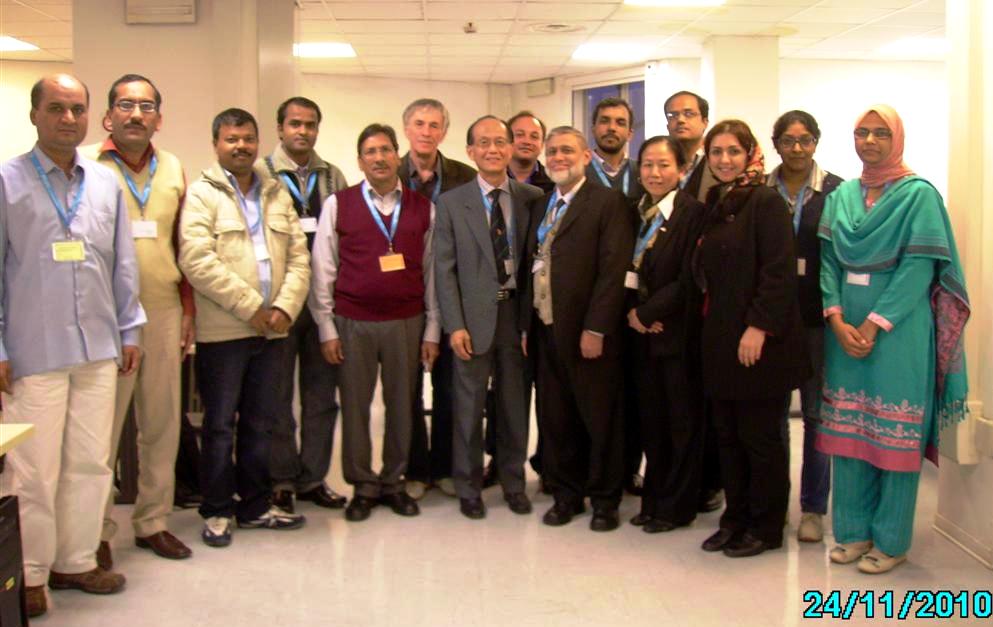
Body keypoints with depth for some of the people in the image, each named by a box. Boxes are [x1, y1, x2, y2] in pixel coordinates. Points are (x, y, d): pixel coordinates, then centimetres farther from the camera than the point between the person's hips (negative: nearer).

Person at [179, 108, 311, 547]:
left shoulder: (277, 195, 15)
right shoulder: (202, 194, -2)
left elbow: (299, 259, 9)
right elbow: (197, 261, -14)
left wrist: (285, 307, -7)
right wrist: (250, 307, -14)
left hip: (273, 329, 5)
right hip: (223, 331, -5)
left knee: (260, 423, 13)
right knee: (220, 424, 4)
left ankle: (255, 505, 25)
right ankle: (217, 511, 17)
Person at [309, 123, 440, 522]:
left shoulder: (423, 208, 5)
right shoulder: (338, 204, 1)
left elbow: (432, 271, 7)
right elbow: (323, 270, 1)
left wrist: (432, 330, 4)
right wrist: (326, 328, -2)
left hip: (407, 322, 1)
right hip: (353, 322, -1)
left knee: (401, 404, 8)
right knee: (355, 405, 6)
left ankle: (393, 483, 24)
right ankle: (362, 487, 20)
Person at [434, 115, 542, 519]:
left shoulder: (532, 198, 3)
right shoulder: (452, 202, 0)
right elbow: (444, 269, -2)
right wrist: (455, 325, -9)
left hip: (518, 312, 1)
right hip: (474, 317, -1)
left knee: (515, 405, 11)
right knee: (470, 407, 7)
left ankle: (513, 483, 27)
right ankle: (468, 488, 22)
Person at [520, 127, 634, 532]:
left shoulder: (608, 202, -5)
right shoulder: (540, 207, 15)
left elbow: (613, 269, -13)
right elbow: (530, 268, 14)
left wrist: (595, 328, -18)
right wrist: (526, 324, 7)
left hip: (588, 332, -6)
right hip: (545, 330, 6)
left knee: (600, 419, 6)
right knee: (554, 419, 11)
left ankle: (604, 499, 20)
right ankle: (566, 494, 26)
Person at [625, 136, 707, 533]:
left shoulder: (693, 213, -9)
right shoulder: (636, 213, 11)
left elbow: (688, 280, -15)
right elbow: (629, 273, 11)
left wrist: (646, 312, -11)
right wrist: (631, 313, -6)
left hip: (677, 332, -6)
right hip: (642, 332, 6)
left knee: (683, 421, 5)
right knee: (651, 420, 12)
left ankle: (677, 506, 16)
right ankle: (653, 500, 23)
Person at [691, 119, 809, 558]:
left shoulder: (766, 202, -9)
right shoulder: (714, 205, 14)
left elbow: (779, 272, -17)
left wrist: (758, 327, -21)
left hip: (759, 341, -7)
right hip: (720, 341, 7)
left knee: (760, 437, 3)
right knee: (727, 436, 13)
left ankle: (766, 528, 17)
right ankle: (736, 520, 26)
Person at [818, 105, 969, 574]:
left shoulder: (919, 194, -3)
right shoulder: (841, 196, 11)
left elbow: (920, 267, -11)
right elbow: (828, 260, 5)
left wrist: (874, 324, -18)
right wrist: (837, 319, -10)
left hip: (897, 328, -4)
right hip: (846, 328, 5)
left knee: (893, 434, 0)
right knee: (848, 430, 8)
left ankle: (891, 541, 13)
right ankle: (853, 531, 20)